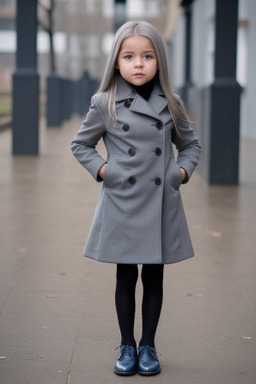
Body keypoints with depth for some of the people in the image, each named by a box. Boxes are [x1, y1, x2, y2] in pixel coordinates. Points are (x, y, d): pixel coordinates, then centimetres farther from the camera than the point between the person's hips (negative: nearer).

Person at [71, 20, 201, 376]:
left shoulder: (170, 104, 2)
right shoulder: (105, 103, -2)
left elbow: (191, 144, 16)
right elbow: (81, 144, 9)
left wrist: (182, 171, 0)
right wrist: (101, 169, -4)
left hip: (161, 204, 1)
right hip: (122, 203, -1)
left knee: (154, 278, 9)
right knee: (125, 278, 8)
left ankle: (148, 346, 23)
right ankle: (127, 346, 22)